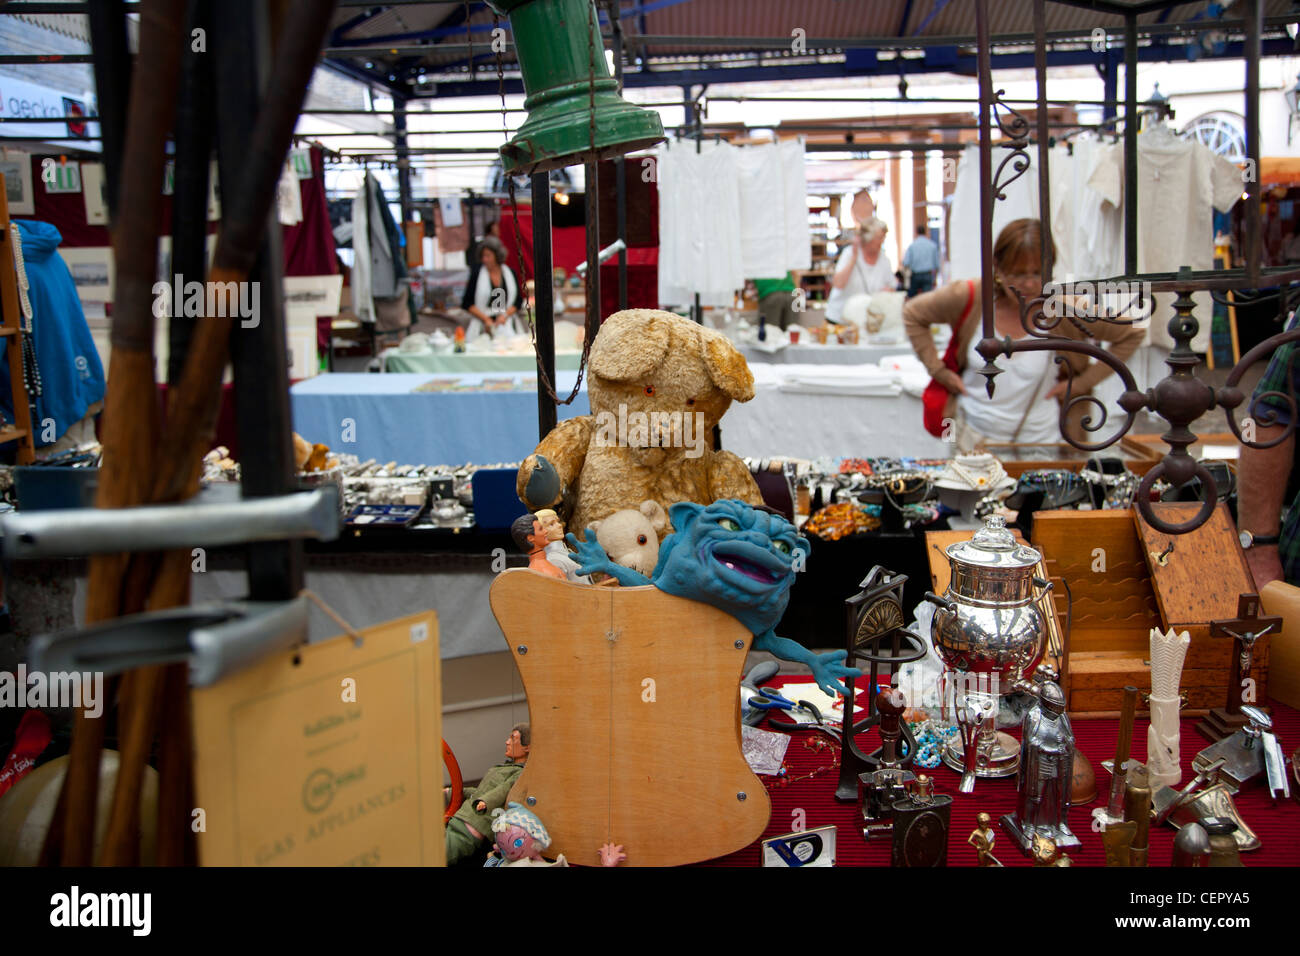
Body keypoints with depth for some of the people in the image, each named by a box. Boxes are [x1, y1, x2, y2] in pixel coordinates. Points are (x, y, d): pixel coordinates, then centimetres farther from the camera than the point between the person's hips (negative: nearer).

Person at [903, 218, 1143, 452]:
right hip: (974, 435, 1)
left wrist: (1082, 383, -5)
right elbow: (913, 314, 4)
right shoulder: (969, 298, -12)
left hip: (1038, 439, -1)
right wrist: (939, 370, -2)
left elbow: (1131, 334, -2)